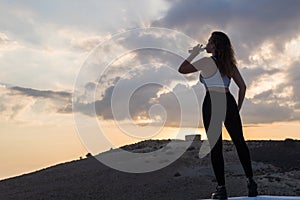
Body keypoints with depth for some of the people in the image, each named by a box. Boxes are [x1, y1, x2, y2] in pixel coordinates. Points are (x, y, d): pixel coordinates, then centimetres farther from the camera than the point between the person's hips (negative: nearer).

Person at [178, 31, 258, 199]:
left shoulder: (207, 62, -5)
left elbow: (182, 70, 0)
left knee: (215, 147, 1)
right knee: (239, 142, 17)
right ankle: (251, 181, 19)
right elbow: (243, 86, 10)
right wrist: (238, 108, 16)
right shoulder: (230, 64, 12)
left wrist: (193, 54, 12)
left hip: (211, 105, -5)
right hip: (229, 103, 5)